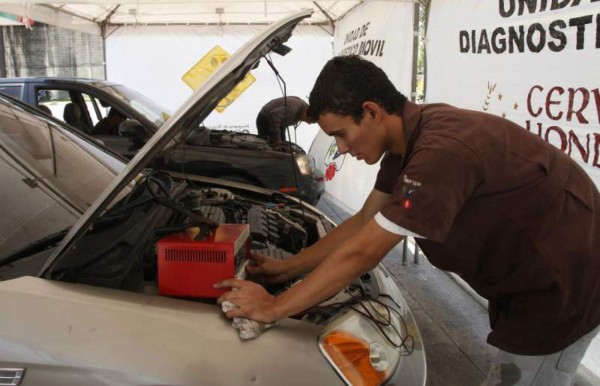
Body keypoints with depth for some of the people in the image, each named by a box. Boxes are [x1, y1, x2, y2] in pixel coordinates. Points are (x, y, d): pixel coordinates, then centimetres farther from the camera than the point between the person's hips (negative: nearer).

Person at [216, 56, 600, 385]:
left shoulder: (442, 151, -35)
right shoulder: (407, 138, -3)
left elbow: (361, 253, -31)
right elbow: (363, 223, 5)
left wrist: (273, 307, -21)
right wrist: (288, 267, 5)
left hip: (562, 282, -9)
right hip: (526, 276, 9)